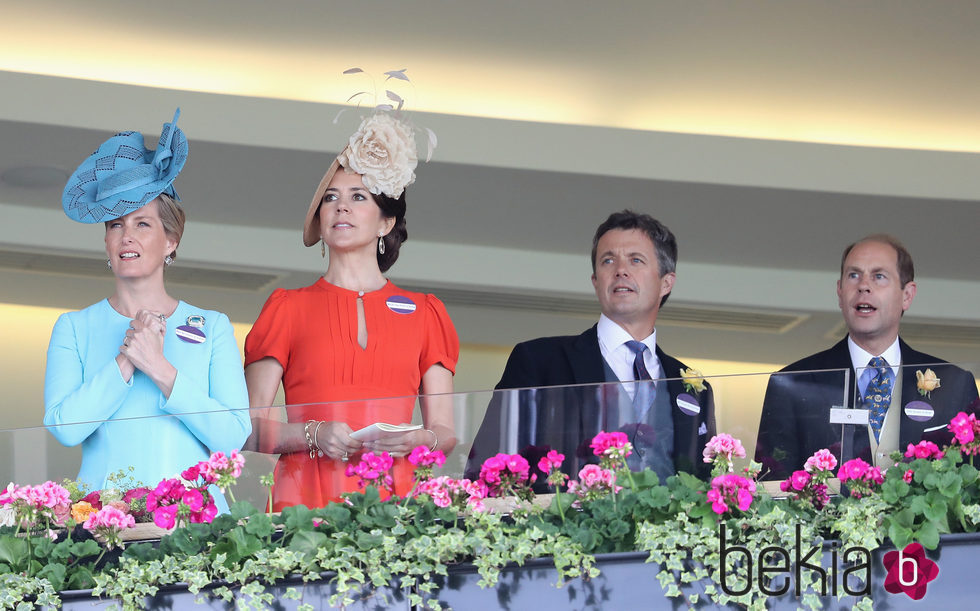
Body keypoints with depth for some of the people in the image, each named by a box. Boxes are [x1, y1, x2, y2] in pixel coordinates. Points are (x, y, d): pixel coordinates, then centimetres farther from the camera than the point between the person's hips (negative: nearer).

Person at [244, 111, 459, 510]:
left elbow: (446, 432, 13)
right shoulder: (290, 308, 12)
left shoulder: (423, 313, 16)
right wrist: (313, 435, -11)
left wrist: (417, 440, -7)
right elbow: (250, 431, 5)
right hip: (306, 496, -1)